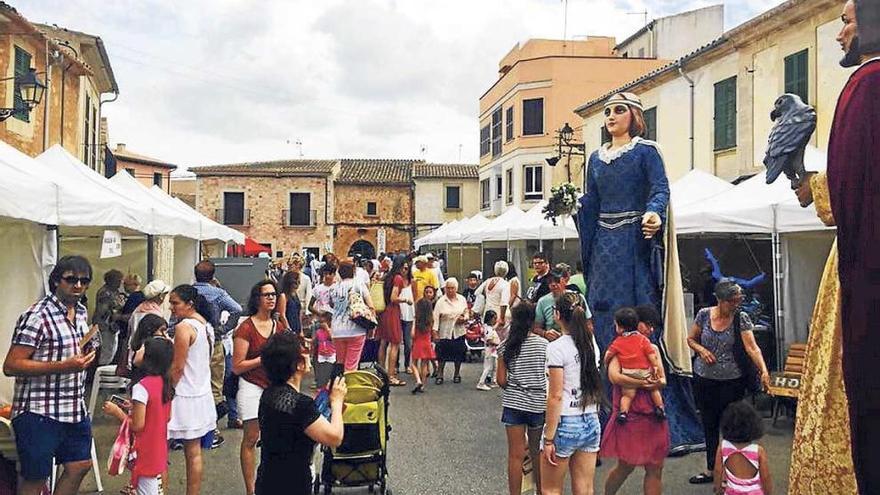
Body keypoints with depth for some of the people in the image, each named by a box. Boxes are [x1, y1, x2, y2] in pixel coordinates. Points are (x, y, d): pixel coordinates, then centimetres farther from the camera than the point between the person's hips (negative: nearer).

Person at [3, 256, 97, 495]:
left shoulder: (81, 312, 10)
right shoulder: (37, 316, -16)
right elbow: (11, 366, -20)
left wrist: (85, 356, 5)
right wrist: (63, 366, -26)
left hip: (76, 410, 8)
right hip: (39, 413, -8)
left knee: (80, 465, 16)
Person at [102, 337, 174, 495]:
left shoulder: (142, 387, -22)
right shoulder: (165, 384, 1)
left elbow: (137, 425, -21)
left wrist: (117, 411, -9)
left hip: (145, 454, -8)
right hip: (159, 451, 8)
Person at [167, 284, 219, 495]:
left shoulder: (184, 327, -16)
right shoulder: (206, 325, 10)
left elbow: (177, 368, -17)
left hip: (185, 397, -8)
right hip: (202, 395, 8)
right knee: (195, 453, 11)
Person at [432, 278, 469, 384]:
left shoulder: (462, 299, 5)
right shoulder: (441, 301, -4)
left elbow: (466, 312, 14)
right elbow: (436, 317, -7)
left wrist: (464, 318, -8)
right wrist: (435, 331, -13)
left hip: (458, 331, 2)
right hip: (445, 332, -2)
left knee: (458, 354, 8)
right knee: (442, 355, -2)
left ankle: (457, 374, 23)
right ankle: (439, 375, 8)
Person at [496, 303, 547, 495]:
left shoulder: (506, 346, -4)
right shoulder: (544, 344, -6)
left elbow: (501, 380, -4)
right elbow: (550, 376, -6)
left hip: (513, 403, 0)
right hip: (538, 404, 0)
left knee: (516, 455, 5)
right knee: (537, 454, 15)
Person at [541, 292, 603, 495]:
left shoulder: (557, 348, -13)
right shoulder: (591, 345, 6)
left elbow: (556, 396, -15)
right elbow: (595, 388, 10)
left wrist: (549, 439, -12)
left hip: (565, 423, -6)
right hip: (591, 422, 6)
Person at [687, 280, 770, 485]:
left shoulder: (741, 318, -9)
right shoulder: (704, 314, -3)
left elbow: (752, 347, -19)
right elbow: (691, 339, 8)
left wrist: (764, 370, -32)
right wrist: (701, 349, -12)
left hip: (732, 381, -2)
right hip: (704, 379, 3)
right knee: (709, 425, 13)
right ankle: (711, 470, 28)